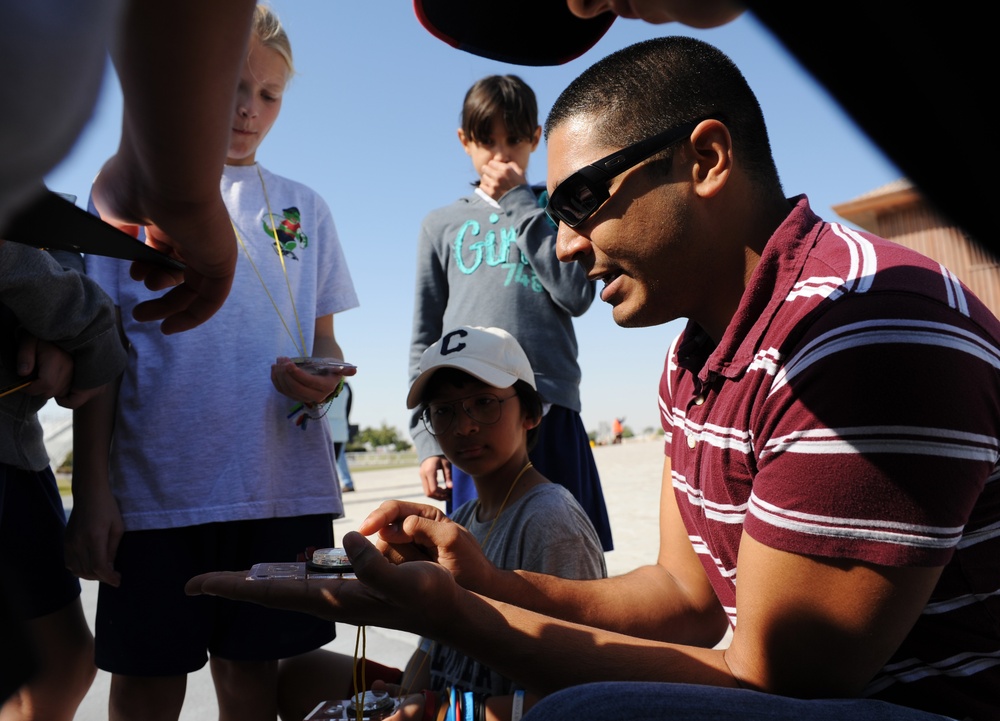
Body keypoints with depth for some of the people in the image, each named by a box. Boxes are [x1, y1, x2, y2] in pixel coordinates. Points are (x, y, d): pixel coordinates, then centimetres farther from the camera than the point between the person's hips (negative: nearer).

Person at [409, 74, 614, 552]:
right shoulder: (442, 225, 15)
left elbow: (577, 296, -4)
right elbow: (424, 339, 12)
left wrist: (520, 206, 0)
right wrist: (426, 437, 3)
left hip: (551, 411, 0)